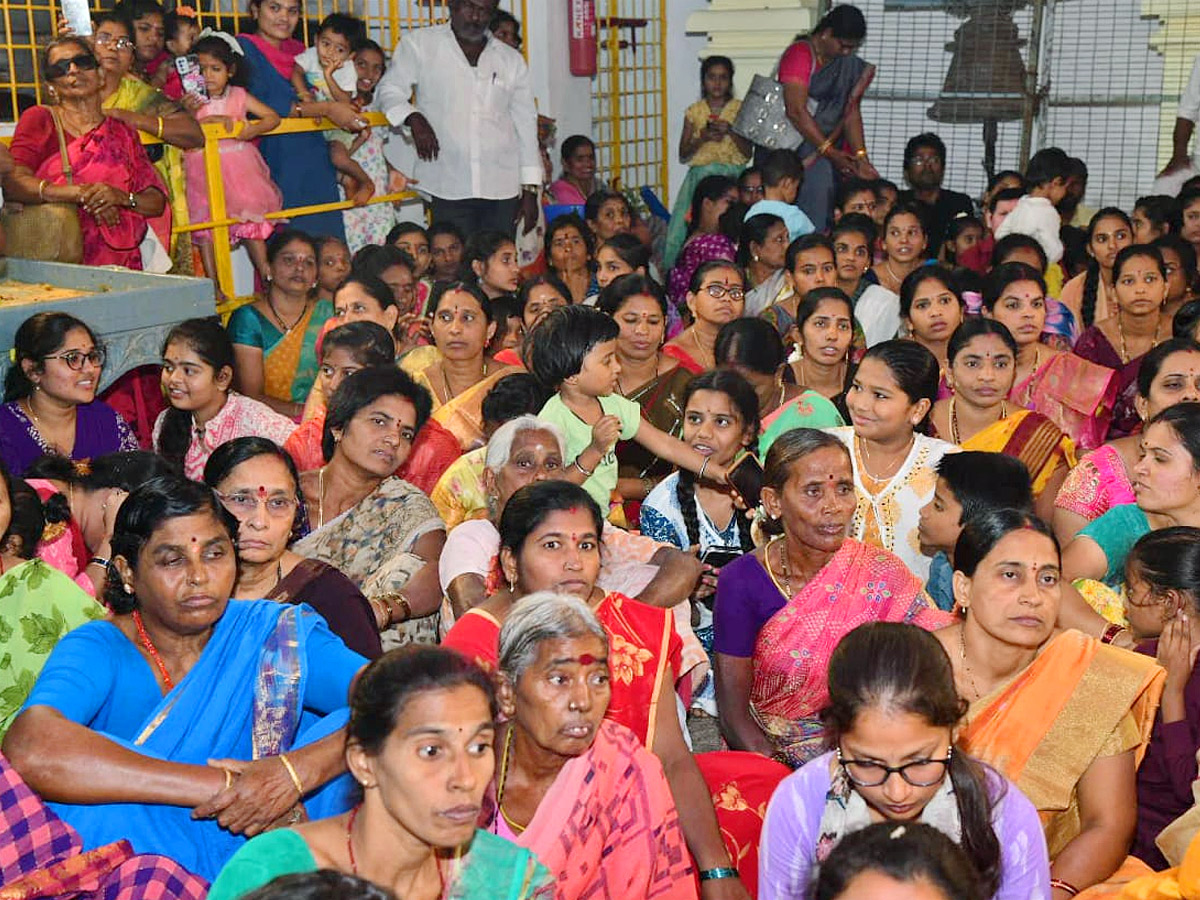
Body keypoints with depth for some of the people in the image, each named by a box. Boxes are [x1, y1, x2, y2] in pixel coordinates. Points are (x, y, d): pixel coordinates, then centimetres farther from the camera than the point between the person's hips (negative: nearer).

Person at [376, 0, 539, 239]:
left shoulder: (511, 59, 15)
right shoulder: (419, 44, 8)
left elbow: (525, 126, 15)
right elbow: (389, 90, 5)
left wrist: (530, 190, 9)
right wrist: (414, 118, -18)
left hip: (503, 191, 2)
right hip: (449, 190, -2)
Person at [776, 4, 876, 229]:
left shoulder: (849, 63, 9)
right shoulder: (800, 53, -11)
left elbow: (851, 112, 5)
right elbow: (796, 111, -18)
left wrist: (861, 158, -8)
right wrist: (831, 153, -19)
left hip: (825, 142, 5)